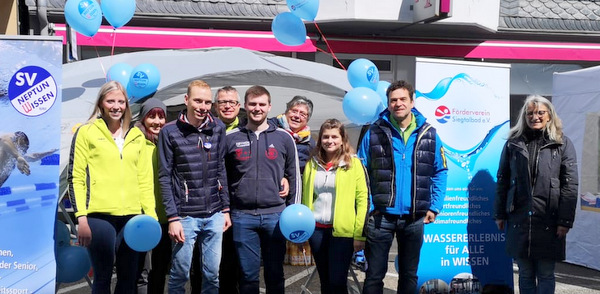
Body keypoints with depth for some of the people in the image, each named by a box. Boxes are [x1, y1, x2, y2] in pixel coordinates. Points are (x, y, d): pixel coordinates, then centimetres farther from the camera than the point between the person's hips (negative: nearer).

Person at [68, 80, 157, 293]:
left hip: (131, 216, 4)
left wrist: (151, 213, 6)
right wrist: (81, 217, -9)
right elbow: (75, 178, -1)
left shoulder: (136, 136, 15)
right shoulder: (86, 132, 3)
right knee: (103, 276, 3)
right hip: (99, 215, -4)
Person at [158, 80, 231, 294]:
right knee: (180, 274, 4)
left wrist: (226, 209, 8)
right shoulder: (170, 131, -5)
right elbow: (165, 177, -5)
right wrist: (172, 218, -9)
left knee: (212, 274, 9)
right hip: (185, 216, -3)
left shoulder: (218, 128, 5)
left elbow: (221, 170, 11)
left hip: (215, 215, 3)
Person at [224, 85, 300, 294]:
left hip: (276, 215, 0)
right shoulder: (231, 138, 5)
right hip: (242, 216, 0)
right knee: (248, 274, 5)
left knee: (275, 273, 9)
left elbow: (294, 177, 8)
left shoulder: (284, 138, 5)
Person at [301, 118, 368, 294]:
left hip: (342, 231, -4)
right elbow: (305, 198, 13)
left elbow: (362, 199, -6)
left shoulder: (353, 164, -3)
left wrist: (360, 234, -10)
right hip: (316, 229, 4)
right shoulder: (312, 164, 9)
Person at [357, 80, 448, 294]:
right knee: (374, 274, 5)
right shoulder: (374, 133, -1)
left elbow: (440, 172, 9)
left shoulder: (429, 134, 4)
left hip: (414, 219, 2)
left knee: (409, 275, 14)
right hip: (381, 216, -2)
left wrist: (435, 206, 0)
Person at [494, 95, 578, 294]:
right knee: (525, 274, 10)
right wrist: (499, 214, 6)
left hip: (549, 221, -2)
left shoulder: (562, 143, 2)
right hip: (519, 220, 2)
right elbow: (502, 180, 10)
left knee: (546, 275, 5)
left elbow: (570, 184, -3)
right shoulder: (513, 143, 9)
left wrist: (565, 220, -9)